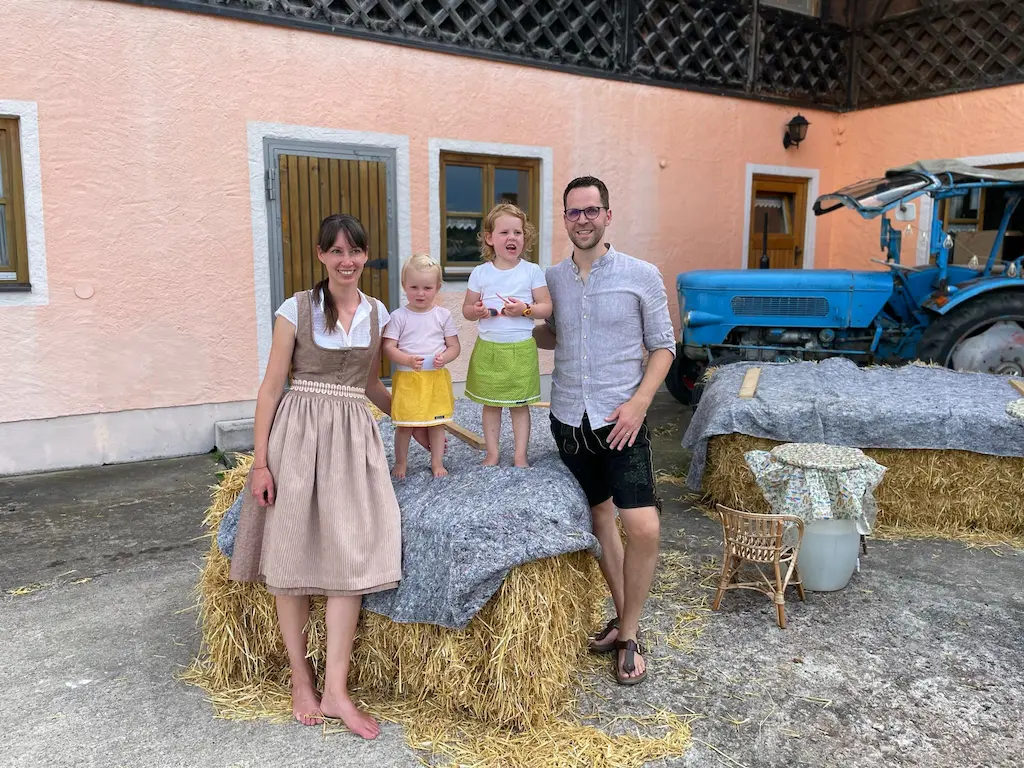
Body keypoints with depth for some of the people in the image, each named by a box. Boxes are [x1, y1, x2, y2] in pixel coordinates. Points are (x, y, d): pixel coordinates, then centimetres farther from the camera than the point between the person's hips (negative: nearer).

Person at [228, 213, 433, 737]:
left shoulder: (377, 313, 8)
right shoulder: (296, 309, -3)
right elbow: (271, 386, -4)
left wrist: (414, 423, 24)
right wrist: (260, 461, -9)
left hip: (353, 435, 3)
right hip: (297, 433, -3)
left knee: (351, 556, -4)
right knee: (292, 556, 3)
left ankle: (336, 690, 5)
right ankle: (301, 681, 19)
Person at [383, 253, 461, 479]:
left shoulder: (443, 315, 2)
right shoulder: (398, 316, -3)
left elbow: (455, 346, 5)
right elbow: (388, 347, -6)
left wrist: (444, 357, -16)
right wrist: (408, 360, -23)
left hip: (437, 378, 2)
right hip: (406, 378, -1)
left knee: (437, 423, 10)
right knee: (403, 425, 6)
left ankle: (437, 462, 24)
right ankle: (400, 463, 23)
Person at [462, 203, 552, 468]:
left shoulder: (532, 271, -2)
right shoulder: (480, 273, 1)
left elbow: (546, 308, -2)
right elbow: (466, 309, 8)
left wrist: (525, 309, -19)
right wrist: (476, 311, -14)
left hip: (521, 349, -1)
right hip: (488, 348, 2)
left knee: (520, 404, 8)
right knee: (491, 404, 11)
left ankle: (521, 456, 19)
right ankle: (492, 454, 23)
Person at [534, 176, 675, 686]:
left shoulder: (642, 276, -4)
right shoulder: (551, 279, 6)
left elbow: (663, 345, -1)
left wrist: (639, 402, -14)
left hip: (620, 419, -4)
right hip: (569, 418, 4)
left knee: (643, 527, -13)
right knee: (599, 515, 14)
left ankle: (629, 636, 7)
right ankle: (622, 616, 31)